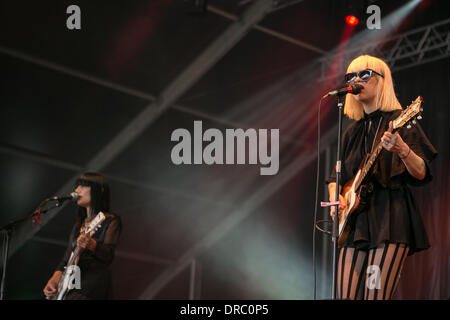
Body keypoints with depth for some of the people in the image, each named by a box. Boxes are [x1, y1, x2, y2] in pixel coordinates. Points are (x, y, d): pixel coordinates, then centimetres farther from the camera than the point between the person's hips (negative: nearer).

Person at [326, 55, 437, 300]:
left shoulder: (400, 121, 1)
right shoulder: (352, 132, 18)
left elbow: (421, 174, -7)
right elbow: (335, 177, 24)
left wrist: (402, 150, -26)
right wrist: (335, 199, 3)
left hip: (390, 218, -6)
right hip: (355, 221, 6)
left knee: (375, 296, -16)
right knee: (346, 296, -2)